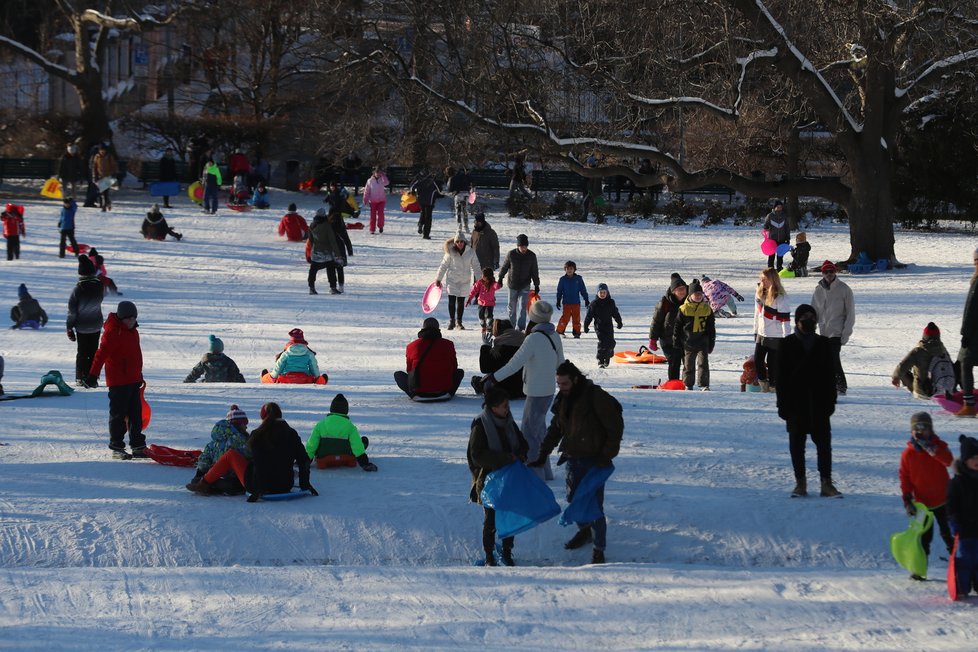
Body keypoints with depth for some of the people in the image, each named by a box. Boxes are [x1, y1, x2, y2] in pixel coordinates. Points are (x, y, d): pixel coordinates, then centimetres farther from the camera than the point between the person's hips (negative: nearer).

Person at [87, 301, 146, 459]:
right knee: (118, 414, -2)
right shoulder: (113, 332, -14)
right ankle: (116, 448, 5)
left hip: (133, 380, 8)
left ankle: (138, 446, 18)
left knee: (136, 414, 11)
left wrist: (139, 375, 29)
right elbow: (102, 353, -20)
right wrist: (93, 374, -26)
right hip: (118, 381, -8)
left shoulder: (133, 331, 13)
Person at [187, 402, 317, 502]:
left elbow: (258, 463, -17)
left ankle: (205, 484, 22)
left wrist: (258, 490, -17)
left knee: (230, 455, 13)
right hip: (285, 486, 4)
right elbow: (304, 461, 2)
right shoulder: (292, 434, 2)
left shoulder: (258, 435, -10)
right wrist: (305, 484, 11)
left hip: (257, 485, -4)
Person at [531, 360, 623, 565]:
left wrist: (607, 455, -17)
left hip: (594, 460, -7)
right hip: (573, 458, 7)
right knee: (573, 498, 15)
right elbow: (555, 429, 18)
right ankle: (585, 531, 40)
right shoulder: (563, 399, 7)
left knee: (595, 505, -6)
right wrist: (542, 455, 12)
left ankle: (599, 549, 3)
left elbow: (615, 427, -13)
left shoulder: (596, 397, -16)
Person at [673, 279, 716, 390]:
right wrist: (676, 343, 0)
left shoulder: (707, 309, 4)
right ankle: (688, 385, 21)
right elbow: (677, 326, 2)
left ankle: (704, 385, -5)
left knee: (703, 363, -8)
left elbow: (711, 328, 11)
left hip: (702, 342, 1)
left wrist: (711, 343, 8)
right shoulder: (684, 309, -3)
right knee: (688, 365, 8)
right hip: (688, 342, -1)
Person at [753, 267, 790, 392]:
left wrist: (786, 338, -16)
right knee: (757, 361, -1)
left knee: (773, 363, -2)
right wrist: (755, 331, 19)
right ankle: (764, 385, 15)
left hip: (775, 337, -6)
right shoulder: (759, 293, 6)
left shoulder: (780, 298, -15)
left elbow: (785, 319, -15)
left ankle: (774, 386, 10)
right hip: (761, 334, 6)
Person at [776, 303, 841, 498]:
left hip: (819, 402, 1)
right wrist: (782, 404, -5)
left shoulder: (823, 344, 6)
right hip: (795, 401, -1)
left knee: (823, 441, -2)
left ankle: (826, 483, 2)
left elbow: (830, 374, 8)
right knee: (797, 442, 4)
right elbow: (781, 376, 0)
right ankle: (800, 482, 11)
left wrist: (830, 401, 3)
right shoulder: (788, 344, 0)